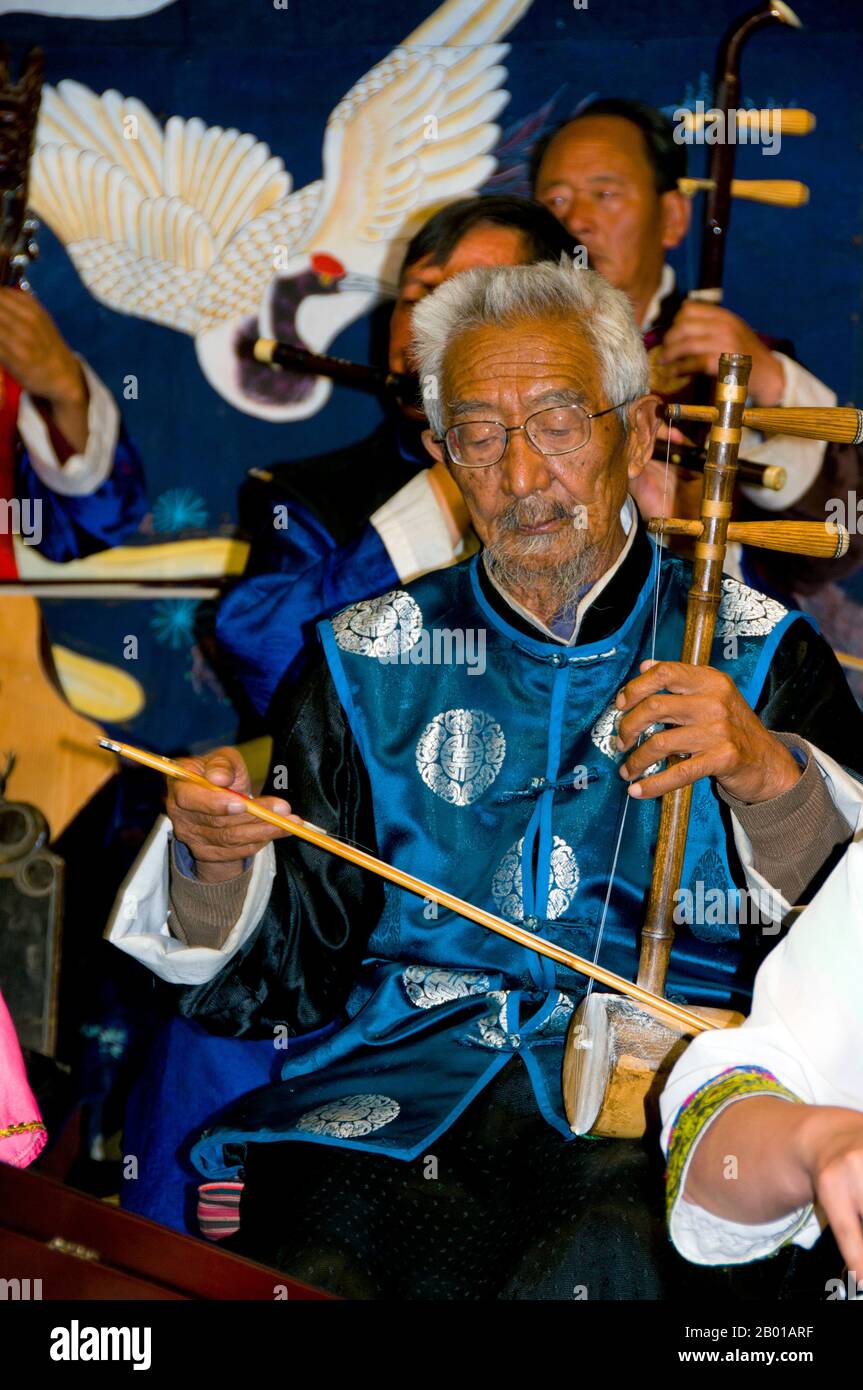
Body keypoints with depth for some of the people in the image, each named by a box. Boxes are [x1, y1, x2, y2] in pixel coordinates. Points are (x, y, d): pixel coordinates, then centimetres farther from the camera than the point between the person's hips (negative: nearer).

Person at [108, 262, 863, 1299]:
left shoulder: (755, 654, 10)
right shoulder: (370, 662, 16)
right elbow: (283, 978, 12)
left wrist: (770, 777, -19)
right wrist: (221, 868, -9)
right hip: (398, 1095, 2)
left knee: (599, 1268, -35)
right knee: (319, 1273, -30)